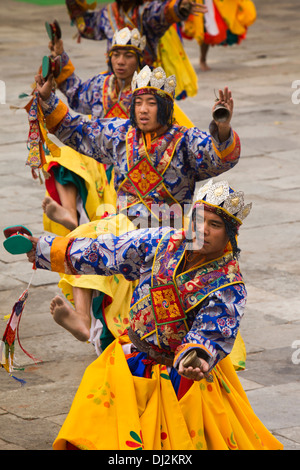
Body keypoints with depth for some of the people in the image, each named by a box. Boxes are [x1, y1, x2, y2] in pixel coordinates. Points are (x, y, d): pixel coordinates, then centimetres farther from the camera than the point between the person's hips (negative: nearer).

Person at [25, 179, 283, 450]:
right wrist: (47, 249, 13)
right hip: (132, 365, 3)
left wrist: (196, 359, -49)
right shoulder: (162, 243, -5)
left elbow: (211, 334, -25)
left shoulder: (228, 287, -16)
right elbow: (105, 253, 6)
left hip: (183, 378, -3)